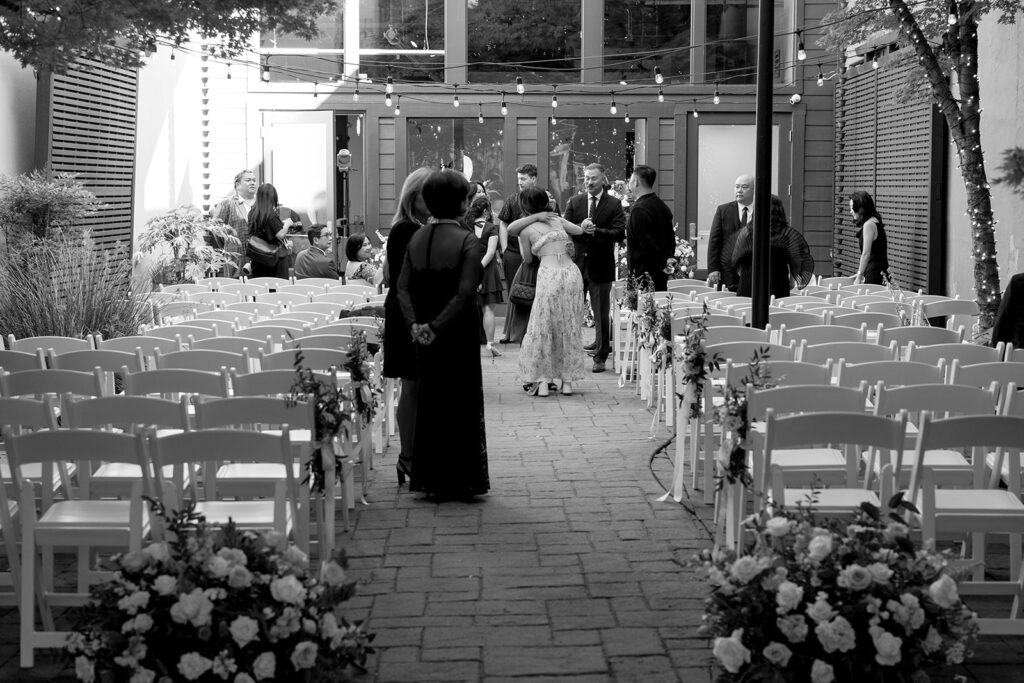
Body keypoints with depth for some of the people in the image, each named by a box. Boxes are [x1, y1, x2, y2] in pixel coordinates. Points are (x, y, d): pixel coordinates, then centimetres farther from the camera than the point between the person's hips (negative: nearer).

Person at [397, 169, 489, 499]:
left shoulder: (416, 238, 4)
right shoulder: (467, 242, -13)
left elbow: (403, 287, -2)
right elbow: (465, 294, -21)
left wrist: (415, 323, -8)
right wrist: (436, 327, -17)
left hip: (426, 338, 5)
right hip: (459, 336, -5)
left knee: (429, 403, 13)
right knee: (462, 405, 5)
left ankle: (430, 479, 17)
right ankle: (459, 480, 10)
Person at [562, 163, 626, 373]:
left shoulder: (613, 204, -2)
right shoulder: (575, 202, 8)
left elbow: (619, 233, -11)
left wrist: (595, 231, -21)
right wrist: (580, 228, -17)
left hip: (601, 265, -3)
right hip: (576, 262, 3)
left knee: (601, 314, 4)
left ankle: (600, 357, 13)